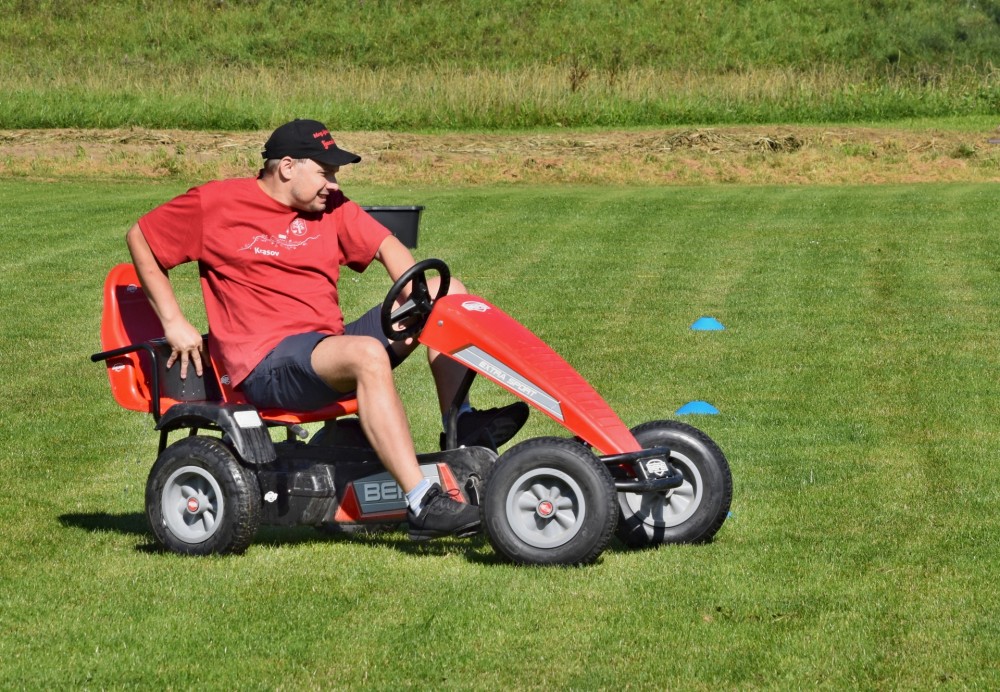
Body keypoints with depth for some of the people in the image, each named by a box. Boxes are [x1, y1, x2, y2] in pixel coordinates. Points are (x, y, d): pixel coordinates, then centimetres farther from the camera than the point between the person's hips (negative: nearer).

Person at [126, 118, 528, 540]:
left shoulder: (331, 209, 15)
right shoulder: (216, 204, 0)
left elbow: (387, 248, 9)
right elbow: (140, 239, 7)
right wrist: (174, 323, -1)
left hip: (330, 346, 7)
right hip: (266, 365, -7)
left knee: (448, 292, 0)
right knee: (368, 354, -38)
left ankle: (463, 429, -17)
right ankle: (422, 505, -45)